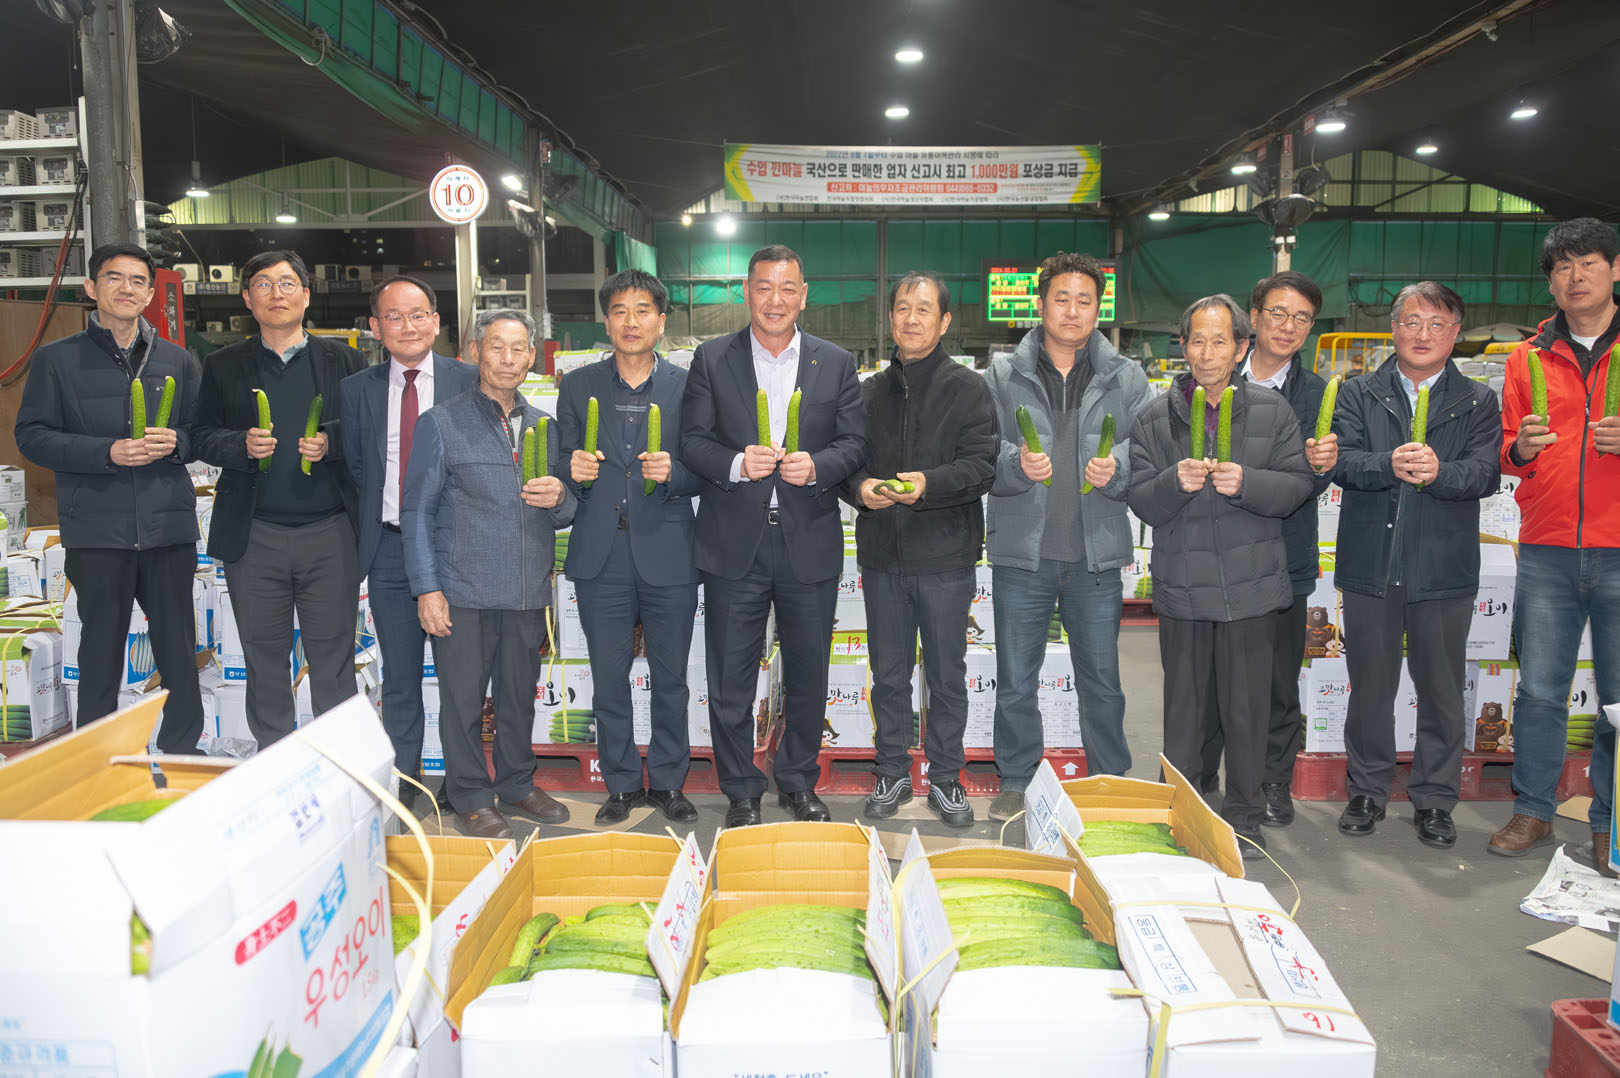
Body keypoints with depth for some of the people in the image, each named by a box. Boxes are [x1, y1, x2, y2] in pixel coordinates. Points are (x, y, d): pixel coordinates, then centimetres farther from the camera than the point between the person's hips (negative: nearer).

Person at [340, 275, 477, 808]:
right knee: (399, 674, 10)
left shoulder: (469, 381, 1)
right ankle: (400, 782, 22)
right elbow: (352, 468, 10)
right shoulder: (356, 389, 8)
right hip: (388, 547, 2)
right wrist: (368, 533, 1)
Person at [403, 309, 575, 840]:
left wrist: (559, 499, -8)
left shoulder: (545, 427, 13)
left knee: (520, 696, 13)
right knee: (462, 697, 3)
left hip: (528, 592, 4)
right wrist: (427, 588, -8)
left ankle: (517, 785, 29)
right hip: (463, 591, -4)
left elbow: (562, 514, 17)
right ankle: (471, 797, 18)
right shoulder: (441, 423, 1)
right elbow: (418, 512, -1)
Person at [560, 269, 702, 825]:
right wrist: (573, 471, -13)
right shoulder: (578, 385, 8)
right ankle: (622, 784, 24)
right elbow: (564, 464, 9)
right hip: (601, 555, 1)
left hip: (667, 552, -1)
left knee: (670, 678, 9)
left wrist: (672, 473, -19)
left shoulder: (688, 386, 3)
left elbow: (703, 471, 1)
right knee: (608, 679, 8)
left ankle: (668, 781, 25)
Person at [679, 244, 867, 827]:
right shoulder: (711, 359, 4)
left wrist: (817, 466, -16)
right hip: (734, 544, -1)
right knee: (730, 680, 6)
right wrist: (736, 464, -18)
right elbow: (693, 442, 0)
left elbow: (854, 442, 3)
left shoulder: (836, 363, 7)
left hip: (810, 542, 1)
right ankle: (741, 792, 22)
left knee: (808, 676, 12)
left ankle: (799, 782, 31)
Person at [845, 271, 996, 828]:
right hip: (882, 556, 3)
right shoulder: (869, 391, 12)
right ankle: (893, 774, 26)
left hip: (945, 555, -3)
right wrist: (859, 486, -9)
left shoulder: (968, 389, 0)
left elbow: (982, 465, -10)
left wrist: (929, 483, -25)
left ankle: (945, 779, 21)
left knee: (947, 675, 7)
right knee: (888, 674, 12)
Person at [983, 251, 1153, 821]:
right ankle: (1015, 784, 27)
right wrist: (1015, 464, -21)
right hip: (1022, 552, 0)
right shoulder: (1002, 377, 4)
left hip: (1096, 556, 1)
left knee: (1102, 681, 12)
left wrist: (1116, 469, -18)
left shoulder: (1126, 379, 6)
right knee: (1015, 682, 10)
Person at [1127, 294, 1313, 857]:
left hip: (1251, 584, 0)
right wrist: (1175, 482, -20)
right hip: (1181, 587, 0)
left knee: (1246, 705, 7)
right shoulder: (1155, 418, 4)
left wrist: (1247, 483, -18)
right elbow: (1141, 502, 0)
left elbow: (1298, 483, 0)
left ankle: (1244, 816, 23)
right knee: (1183, 705, 9)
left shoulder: (1271, 410, 5)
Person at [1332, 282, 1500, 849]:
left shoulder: (1478, 402, 8)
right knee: (1369, 686, 9)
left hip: (1444, 568, 0)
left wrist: (1437, 472, -26)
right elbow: (1343, 462, -6)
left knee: (1441, 690, 7)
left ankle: (1434, 800, 21)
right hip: (1370, 566, 0)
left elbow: (1484, 474, -6)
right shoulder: (1357, 394, 8)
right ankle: (1368, 791, 24)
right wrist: (1390, 464, -26)